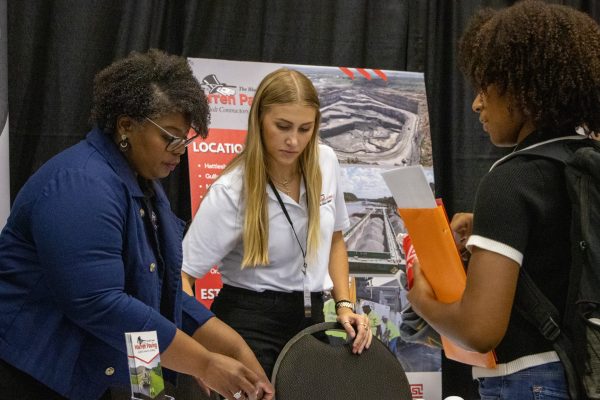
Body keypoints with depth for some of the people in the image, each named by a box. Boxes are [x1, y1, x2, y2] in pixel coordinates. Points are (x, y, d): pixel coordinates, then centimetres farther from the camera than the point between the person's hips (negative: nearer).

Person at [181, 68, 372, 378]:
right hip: (249, 320, -5)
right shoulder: (231, 190, -19)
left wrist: (344, 305, 3)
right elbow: (183, 272, -19)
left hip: (311, 317, 5)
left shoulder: (326, 162, -3)